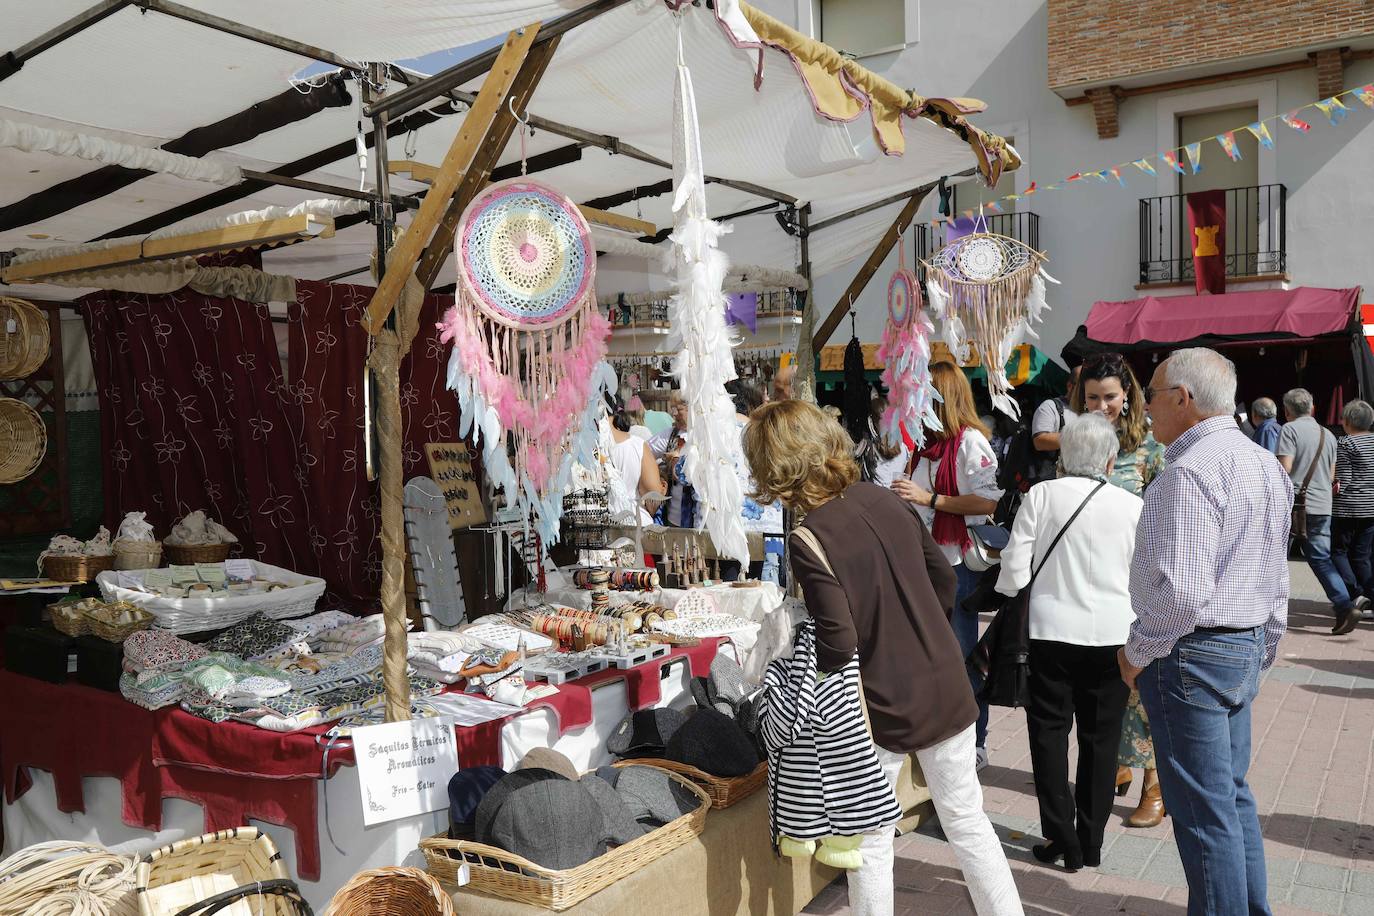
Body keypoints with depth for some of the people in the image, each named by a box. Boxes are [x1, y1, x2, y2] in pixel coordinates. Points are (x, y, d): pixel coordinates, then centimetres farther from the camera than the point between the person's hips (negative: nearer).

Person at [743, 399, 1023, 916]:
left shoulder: (809, 540, -22)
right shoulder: (884, 499, -2)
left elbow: (837, 646, -23)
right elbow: (944, 579, 7)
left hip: (883, 709, -6)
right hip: (948, 689, 6)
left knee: (871, 843, 13)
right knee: (967, 820, 21)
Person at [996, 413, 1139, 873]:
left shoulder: (1041, 494, -5)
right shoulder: (1133, 506, -2)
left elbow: (1014, 570, -5)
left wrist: (1007, 591, 16)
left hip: (1052, 628, -1)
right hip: (1113, 633, 1)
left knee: (1050, 732, 10)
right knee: (1100, 739, 13)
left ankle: (1061, 840, 13)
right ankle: (1091, 842, 22)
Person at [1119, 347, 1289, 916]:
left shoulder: (1190, 472, -21)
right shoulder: (1266, 465, 10)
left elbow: (1181, 591, -28)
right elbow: (1277, 582, 16)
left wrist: (1138, 653, -14)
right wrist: (1263, 650, 24)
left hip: (1192, 652, -10)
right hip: (1246, 646, 10)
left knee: (1204, 811, 2)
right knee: (1234, 794, 20)